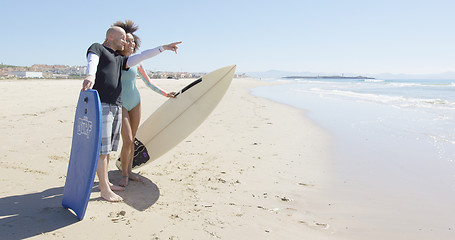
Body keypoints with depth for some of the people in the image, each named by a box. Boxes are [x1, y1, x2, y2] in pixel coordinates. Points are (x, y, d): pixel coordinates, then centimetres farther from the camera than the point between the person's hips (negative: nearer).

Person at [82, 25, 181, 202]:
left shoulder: (120, 59, 28)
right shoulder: (96, 48, 5)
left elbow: (140, 57, 25)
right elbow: (92, 62, -17)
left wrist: (163, 47, 19)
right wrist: (91, 75, -40)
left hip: (116, 106, 8)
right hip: (100, 104, -8)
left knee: (107, 147, 13)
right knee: (101, 147, -6)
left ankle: (105, 182, 23)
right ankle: (105, 190, -2)